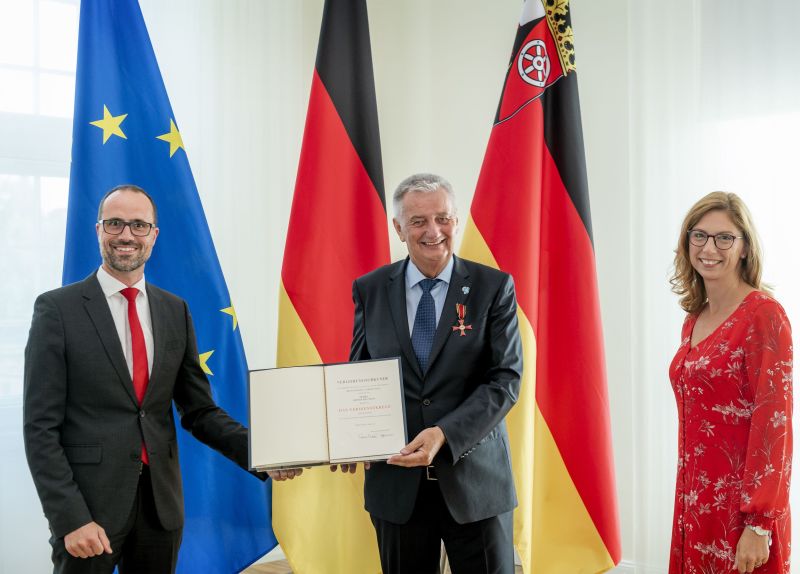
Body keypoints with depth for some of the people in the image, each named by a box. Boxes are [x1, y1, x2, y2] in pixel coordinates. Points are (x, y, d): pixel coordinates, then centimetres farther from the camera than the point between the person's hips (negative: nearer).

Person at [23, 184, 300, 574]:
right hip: (89, 503, -4)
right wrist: (70, 517, -15)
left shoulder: (175, 311, 7)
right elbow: (41, 426, -8)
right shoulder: (57, 308, -5)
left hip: (161, 502, 4)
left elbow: (199, 411, 8)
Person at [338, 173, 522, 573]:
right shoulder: (369, 290, 4)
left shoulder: (494, 287, -2)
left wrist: (445, 434, -20)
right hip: (396, 480, 2)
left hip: (475, 478, -2)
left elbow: (505, 379, -8)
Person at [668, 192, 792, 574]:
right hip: (695, 501, 7)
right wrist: (689, 500, 13)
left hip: (742, 509, -7)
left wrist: (760, 525, -19)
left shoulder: (764, 314, -11)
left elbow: (773, 421, -16)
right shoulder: (694, 319, 10)